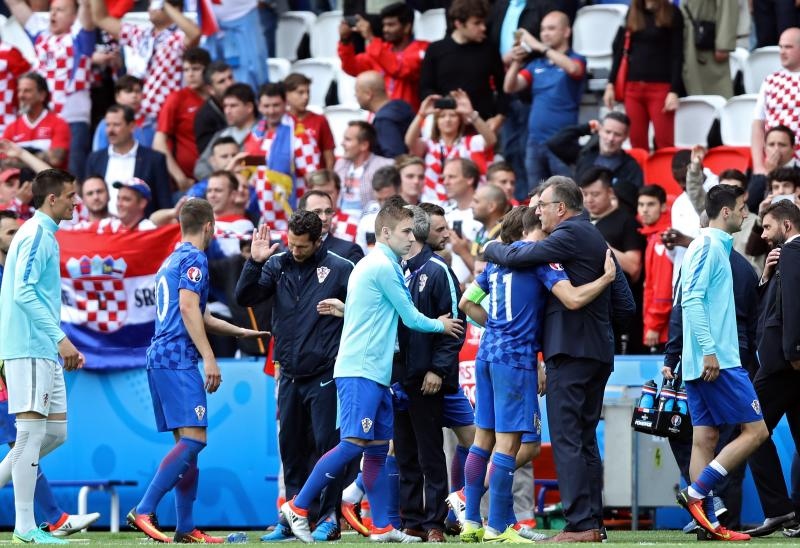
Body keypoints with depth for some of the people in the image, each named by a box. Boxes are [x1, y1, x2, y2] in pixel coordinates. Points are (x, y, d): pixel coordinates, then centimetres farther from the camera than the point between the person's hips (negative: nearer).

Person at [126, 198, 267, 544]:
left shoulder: (171, 261, 24)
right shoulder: (194, 259, -6)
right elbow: (188, 307, -18)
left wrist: (240, 332, 45)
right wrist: (209, 358, -20)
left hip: (161, 359, 10)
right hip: (178, 360, -10)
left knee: (187, 443, 9)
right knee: (193, 438, -15)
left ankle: (185, 528, 7)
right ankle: (143, 511, -23)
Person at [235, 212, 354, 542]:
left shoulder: (339, 269, -4)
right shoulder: (278, 265, 6)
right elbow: (245, 298, -1)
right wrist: (255, 262, -11)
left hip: (324, 375, -5)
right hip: (289, 375, 5)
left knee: (327, 445, -4)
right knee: (291, 449, 10)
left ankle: (329, 519, 2)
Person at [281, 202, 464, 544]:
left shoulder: (369, 265, 18)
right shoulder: (384, 266, -11)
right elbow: (411, 319, -4)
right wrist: (441, 326, 12)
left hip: (374, 372, 10)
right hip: (361, 371, -10)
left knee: (378, 448, 8)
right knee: (353, 444, -14)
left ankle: (382, 527, 8)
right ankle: (298, 507, -10)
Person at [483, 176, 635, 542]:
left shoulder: (571, 235, -10)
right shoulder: (598, 240, 19)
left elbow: (515, 257, -15)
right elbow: (625, 308, 19)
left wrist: (491, 248, 4)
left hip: (570, 350, -9)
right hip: (598, 353, 9)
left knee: (567, 439, -9)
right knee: (585, 440, 12)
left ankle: (581, 524, -13)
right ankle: (593, 522, 13)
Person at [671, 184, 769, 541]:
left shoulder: (715, 247, 19)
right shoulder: (709, 246, -10)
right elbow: (693, 299, -18)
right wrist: (709, 350, -22)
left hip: (705, 361, 10)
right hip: (717, 361, -10)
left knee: (705, 438, 5)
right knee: (755, 430, -8)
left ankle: (707, 520, 2)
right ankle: (697, 493, -11)